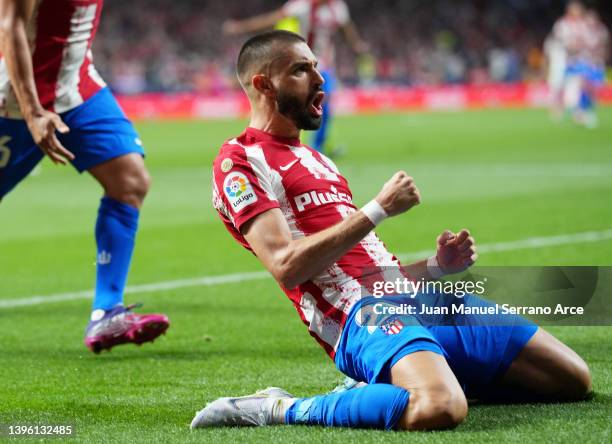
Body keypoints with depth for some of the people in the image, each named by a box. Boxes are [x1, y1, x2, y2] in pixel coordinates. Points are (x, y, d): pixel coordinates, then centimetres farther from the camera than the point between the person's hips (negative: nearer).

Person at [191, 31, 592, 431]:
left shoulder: (314, 160, 27)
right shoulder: (240, 162, -1)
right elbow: (288, 266, -16)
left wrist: (437, 266, 11)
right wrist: (379, 209, -13)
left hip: (416, 296, 9)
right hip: (362, 312, -9)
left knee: (573, 379, 5)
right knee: (437, 410, -40)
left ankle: (386, 387, 9)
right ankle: (278, 409, -17)